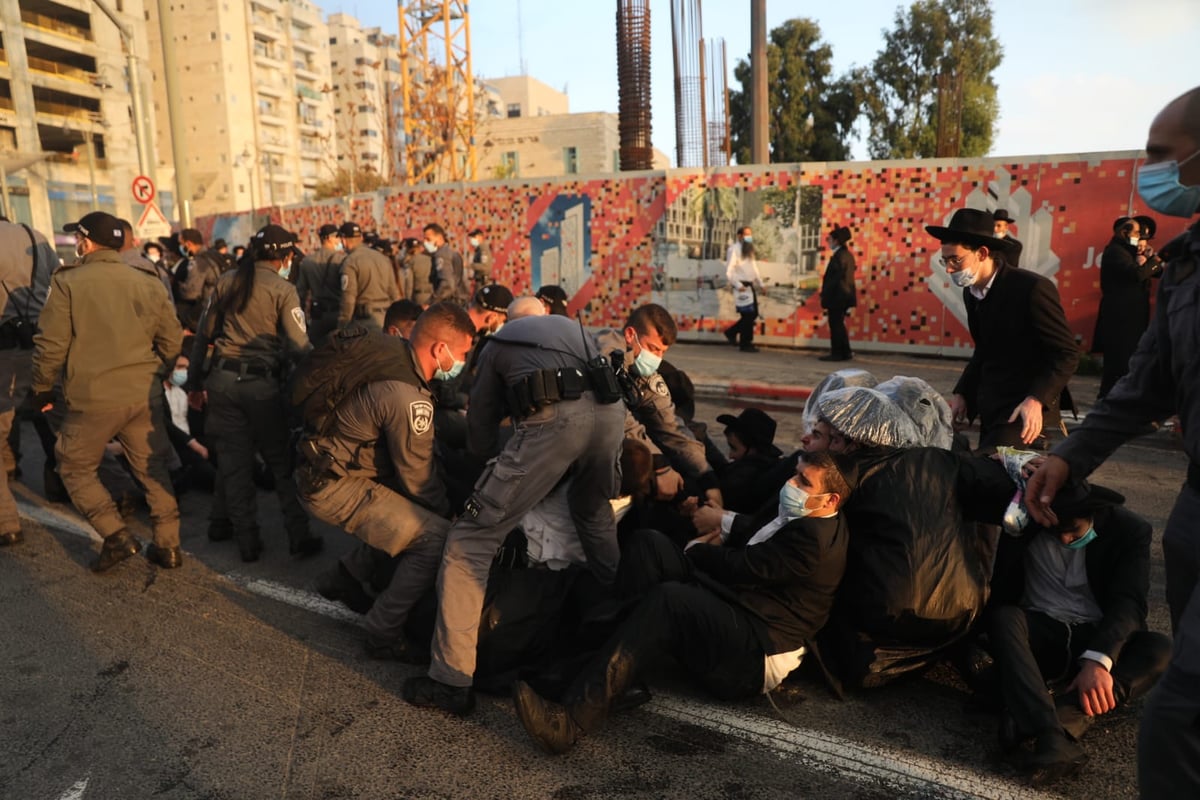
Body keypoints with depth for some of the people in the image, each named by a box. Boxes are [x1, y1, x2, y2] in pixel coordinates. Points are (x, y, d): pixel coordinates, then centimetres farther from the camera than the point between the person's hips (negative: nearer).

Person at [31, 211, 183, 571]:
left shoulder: (68, 283, -7)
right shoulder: (148, 282, 4)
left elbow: (51, 345, -7)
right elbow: (172, 340, 7)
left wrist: (42, 389, 7)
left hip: (93, 396, -3)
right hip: (145, 394, 4)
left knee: (76, 468, 15)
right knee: (152, 469, 13)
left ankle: (116, 535, 4)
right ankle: (168, 545, 15)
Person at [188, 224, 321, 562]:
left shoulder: (227, 281, 9)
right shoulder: (283, 289, -5)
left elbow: (203, 334, 12)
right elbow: (299, 346, -11)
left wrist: (195, 382, 19)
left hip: (222, 379, 4)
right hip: (262, 383, -4)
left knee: (234, 463, 11)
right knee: (282, 462, 9)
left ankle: (247, 541, 18)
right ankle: (299, 537, 13)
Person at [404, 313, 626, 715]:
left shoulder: (498, 344, 30)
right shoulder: (570, 326, 38)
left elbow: (481, 433, 28)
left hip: (552, 417, -5)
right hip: (610, 409, 5)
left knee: (470, 539, 4)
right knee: (594, 510, 35)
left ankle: (452, 681, 3)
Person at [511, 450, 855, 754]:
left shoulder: (815, 538, -14)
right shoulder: (793, 519, 17)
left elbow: (742, 568, -16)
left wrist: (697, 551, 0)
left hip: (754, 656, -9)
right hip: (727, 616, 9)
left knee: (670, 599, -35)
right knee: (649, 543, -7)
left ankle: (573, 720, -41)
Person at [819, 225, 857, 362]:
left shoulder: (838, 256, -15)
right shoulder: (847, 254, 13)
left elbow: (833, 278, -19)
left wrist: (825, 297, -16)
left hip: (837, 296, -9)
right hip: (845, 295, 9)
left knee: (835, 324, -3)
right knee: (839, 324, 15)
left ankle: (837, 353, 1)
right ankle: (845, 353, 18)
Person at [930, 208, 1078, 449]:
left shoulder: (1032, 289, -16)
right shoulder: (971, 291, 6)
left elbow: (1066, 353, -15)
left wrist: (1036, 400, -27)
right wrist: (962, 394, 5)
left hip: (1024, 410, -7)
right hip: (990, 409, 8)